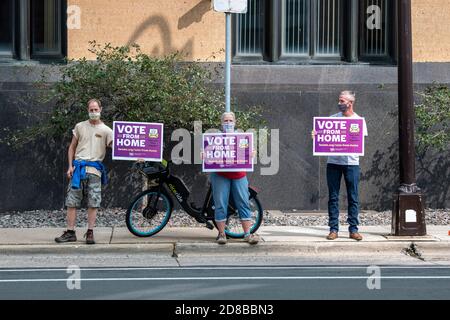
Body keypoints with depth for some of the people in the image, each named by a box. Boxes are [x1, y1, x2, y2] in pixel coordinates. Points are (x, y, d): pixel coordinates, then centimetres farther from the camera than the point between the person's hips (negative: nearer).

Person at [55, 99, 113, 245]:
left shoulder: (106, 130, 6)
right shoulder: (80, 127, 12)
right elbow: (72, 147, 15)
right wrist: (70, 166, 5)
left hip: (95, 169, -2)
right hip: (78, 167, 2)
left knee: (93, 203, -2)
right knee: (72, 201, 1)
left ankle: (90, 233, 5)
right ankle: (70, 233, 6)